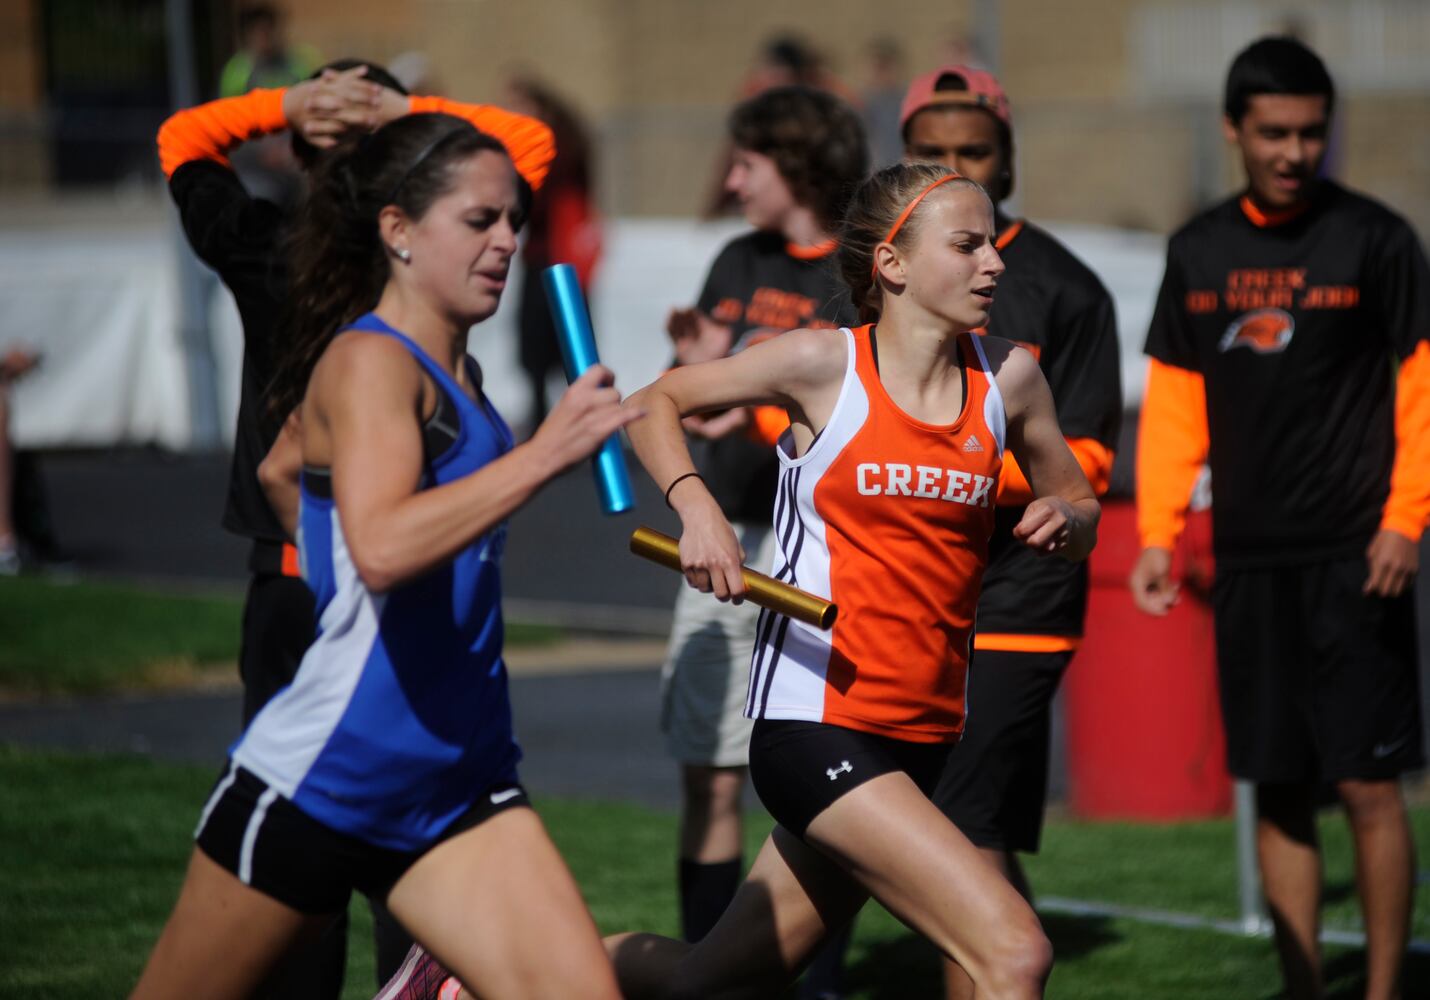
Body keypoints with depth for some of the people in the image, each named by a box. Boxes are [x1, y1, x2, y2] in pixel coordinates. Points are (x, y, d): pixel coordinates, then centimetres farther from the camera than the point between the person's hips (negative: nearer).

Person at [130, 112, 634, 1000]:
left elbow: (283, 470, 29)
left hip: (455, 791, 8)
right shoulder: (369, 361, -13)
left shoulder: (456, 373, 12)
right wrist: (545, 452, -33)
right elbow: (381, 545, -33)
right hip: (318, 783, -8)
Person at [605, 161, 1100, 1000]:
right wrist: (697, 507, -11)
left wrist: (1065, 519, -5)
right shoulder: (824, 364, -7)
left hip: (924, 737, 6)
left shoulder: (1008, 378, 5)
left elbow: (1080, 511, 18)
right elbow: (656, 403, 6)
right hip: (816, 723, -6)